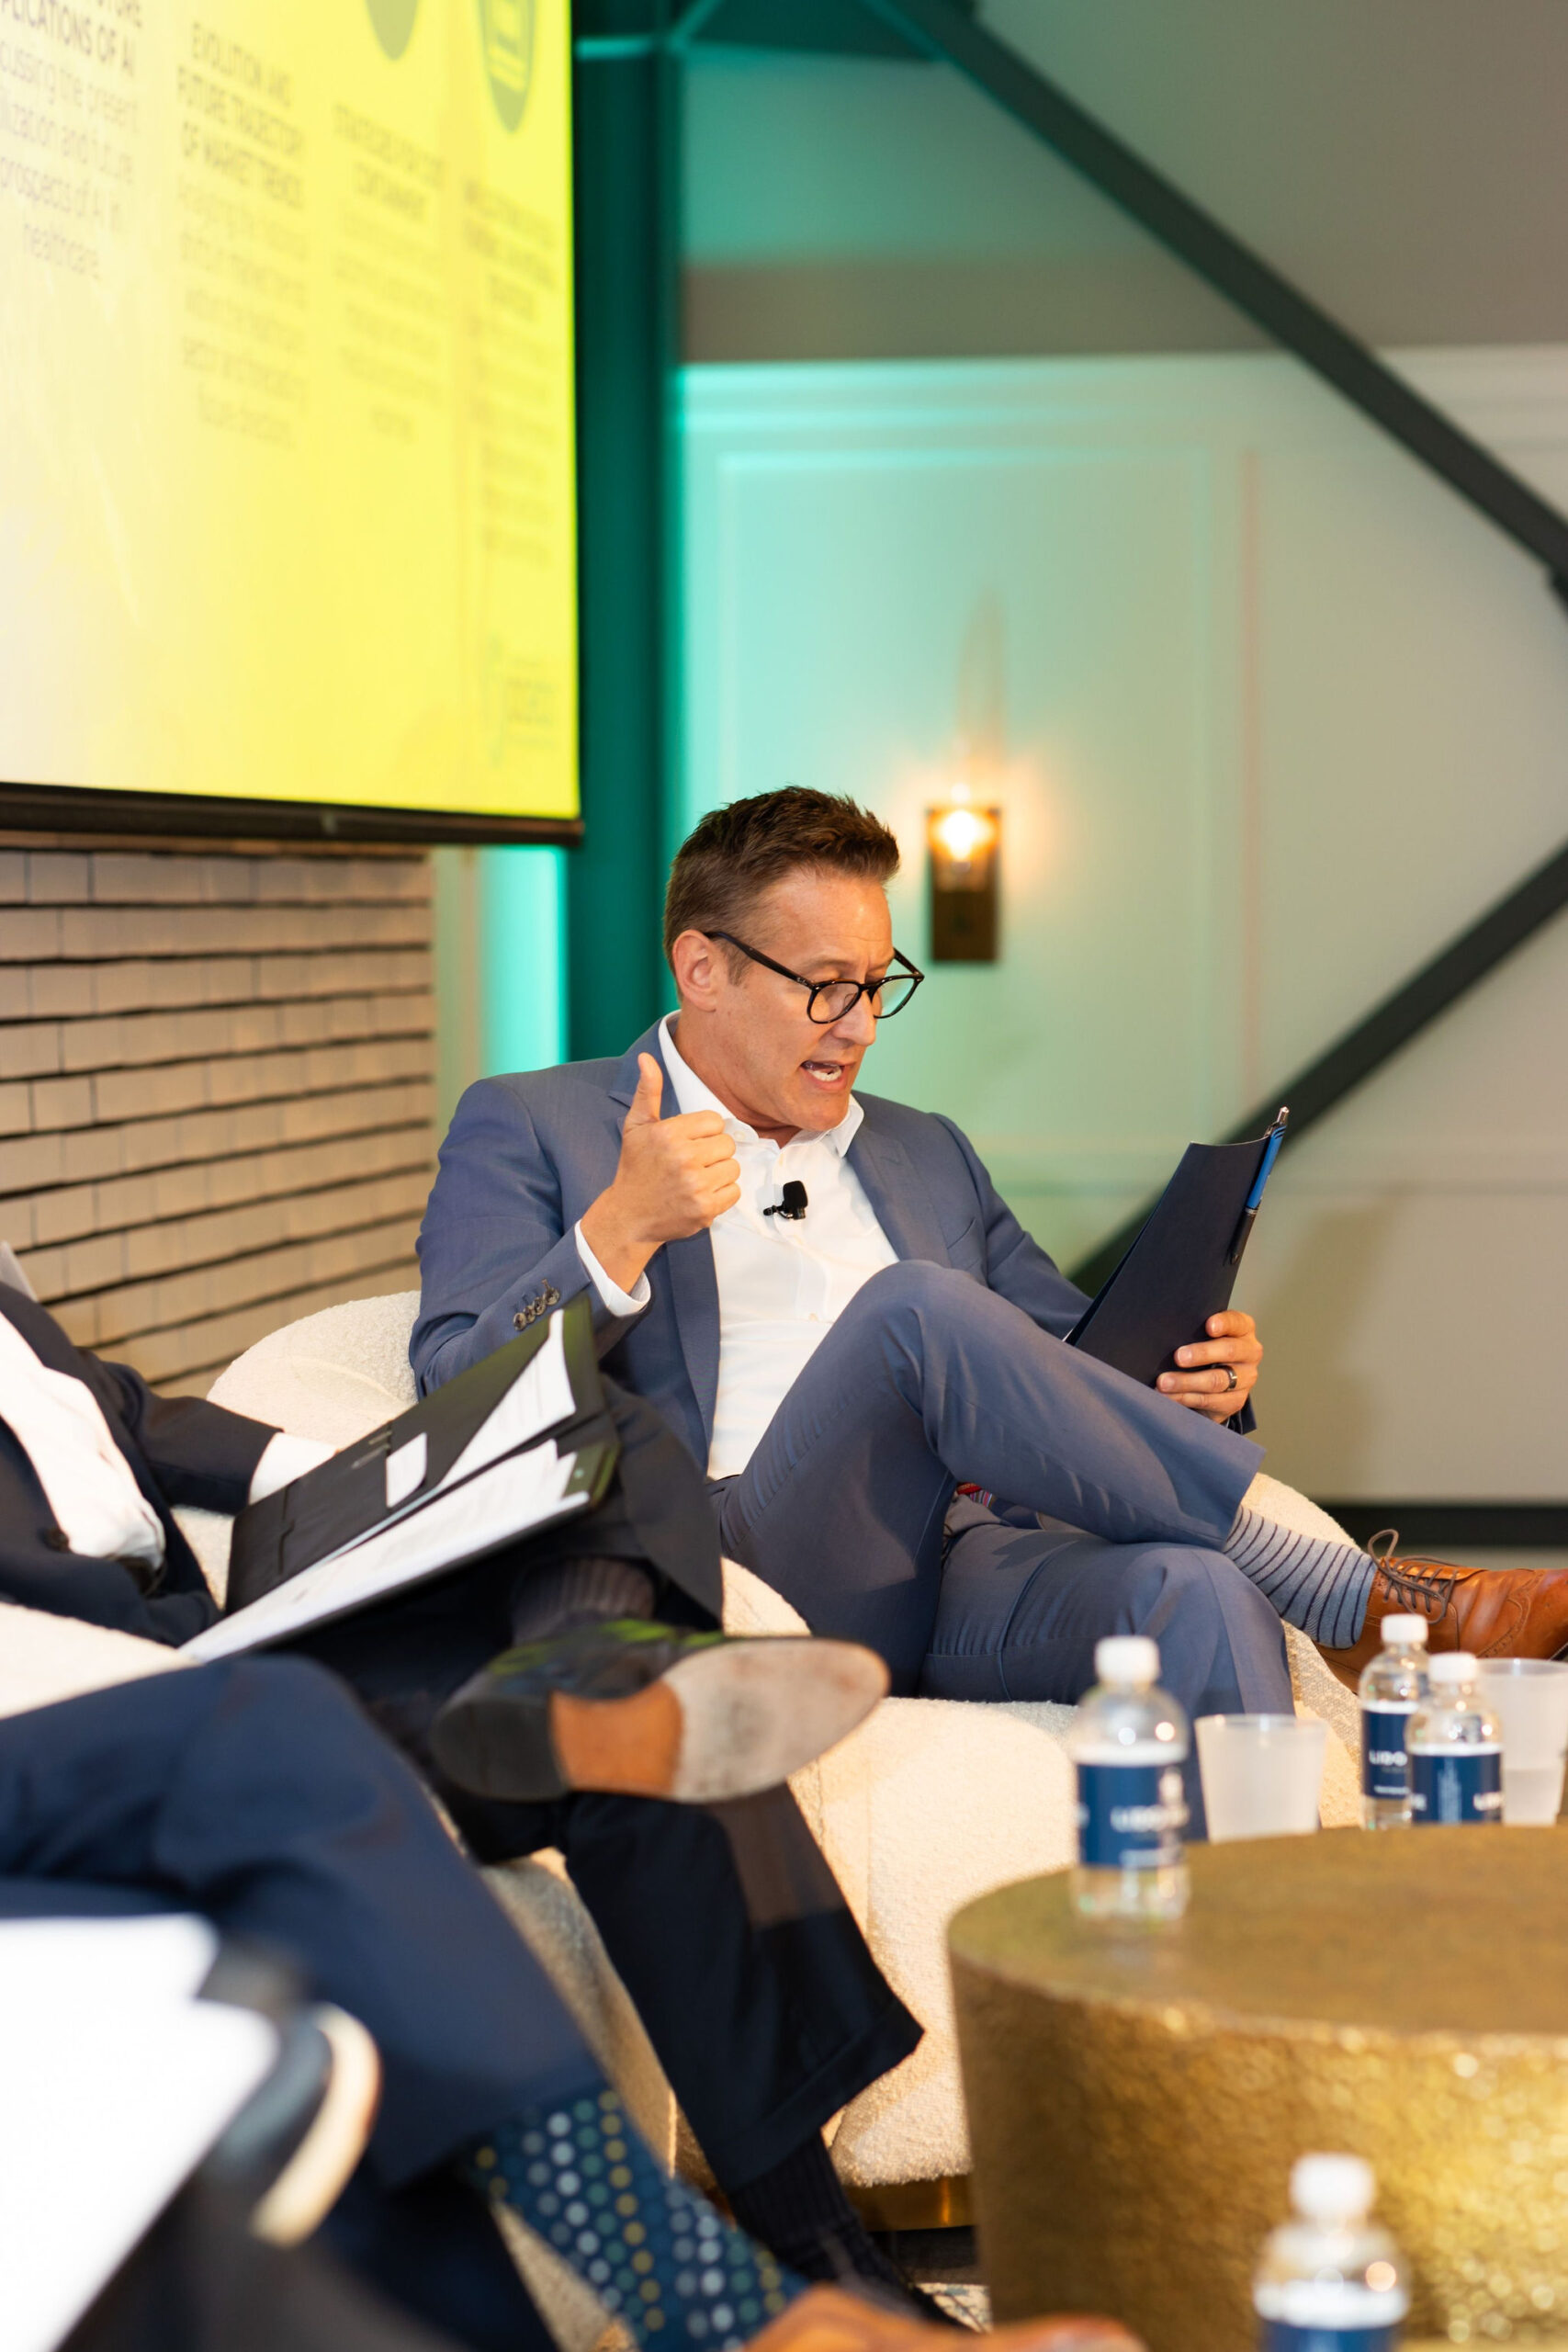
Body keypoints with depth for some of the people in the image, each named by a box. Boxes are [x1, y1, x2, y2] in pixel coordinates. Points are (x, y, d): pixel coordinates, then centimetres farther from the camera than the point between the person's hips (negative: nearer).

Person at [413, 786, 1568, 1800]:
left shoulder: (926, 1154, 31)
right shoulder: (530, 1128, 14)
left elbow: (1077, 1359, 34)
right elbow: (461, 1409, 2)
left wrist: (1190, 1383, 9)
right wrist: (622, 1229, -15)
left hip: (986, 1575, 5)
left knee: (1198, 1587, -31)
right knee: (920, 1306, -32)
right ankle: (1361, 1599, -26)